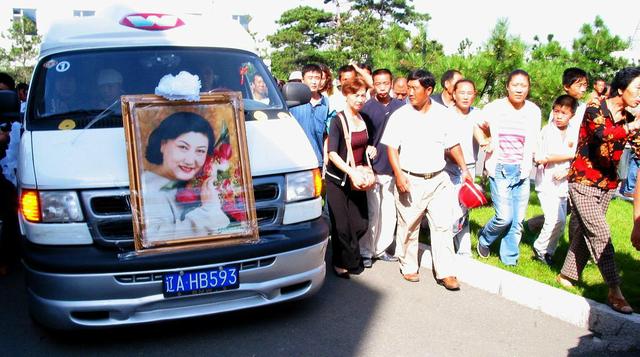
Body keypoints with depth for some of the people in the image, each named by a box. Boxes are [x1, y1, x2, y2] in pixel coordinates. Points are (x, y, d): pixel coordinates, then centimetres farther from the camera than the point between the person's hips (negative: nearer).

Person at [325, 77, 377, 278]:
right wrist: (351, 172, -31)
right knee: (342, 225, -1)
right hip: (338, 179, -6)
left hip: (357, 178, 6)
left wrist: (370, 148, 4)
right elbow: (332, 153, -21)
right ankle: (342, 263, 20)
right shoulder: (338, 121, -12)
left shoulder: (363, 119, 8)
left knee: (360, 225, 4)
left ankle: (347, 254, 31)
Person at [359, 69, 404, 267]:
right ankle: (366, 251, 14)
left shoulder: (400, 107, 4)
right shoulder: (367, 108, -4)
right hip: (373, 168, -3)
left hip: (393, 168, 3)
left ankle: (381, 249, 24)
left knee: (389, 212, 10)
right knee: (372, 212, 0)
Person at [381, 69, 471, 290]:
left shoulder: (443, 114, 4)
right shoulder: (400, 116, -4)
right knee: (408, 228, 8)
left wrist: (464, 168, 11)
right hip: (410, 181, -2)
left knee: (443, 226, 2)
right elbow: (391, 147, -6)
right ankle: (408, 267, 26)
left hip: (439, 180, 2)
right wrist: (398, 174, -17)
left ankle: (446, 273, 10)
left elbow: (453, 144, 13)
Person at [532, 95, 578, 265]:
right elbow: (539, 158, -15)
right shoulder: (547, 131, -7)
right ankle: (540, 248, 5)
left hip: (562, 185, 5)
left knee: (560, 222, 8)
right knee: (557, 219, -15)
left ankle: (548, 251, 24)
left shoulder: (572, 135, 5)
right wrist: (569, 155, -11)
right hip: (546, 184, -5)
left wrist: (566, 171, -13)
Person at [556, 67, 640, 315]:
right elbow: (605, 134, -30)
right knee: (600, 234, -11)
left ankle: (567, 275, 25)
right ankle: (614, 291, -7)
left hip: (607, 186, 7)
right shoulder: (595, 110, -10)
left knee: (584, 233, 11)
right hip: (583, 181, -6)